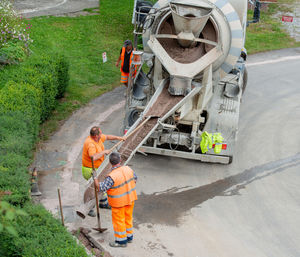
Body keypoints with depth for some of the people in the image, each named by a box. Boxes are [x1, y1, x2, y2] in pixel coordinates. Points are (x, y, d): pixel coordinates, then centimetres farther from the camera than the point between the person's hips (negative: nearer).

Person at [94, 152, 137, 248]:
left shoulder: (112, 177, -29)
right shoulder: (128, 169, -9)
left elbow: (100, 188, -21)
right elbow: (135, 178, 10)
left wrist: (95, 178, -8)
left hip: (119, 202, -6)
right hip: (130, 198, 6)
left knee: (118, 220, 9)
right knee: (128, 217, 21)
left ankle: (121, 241, 20)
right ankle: (129, 236, 34)